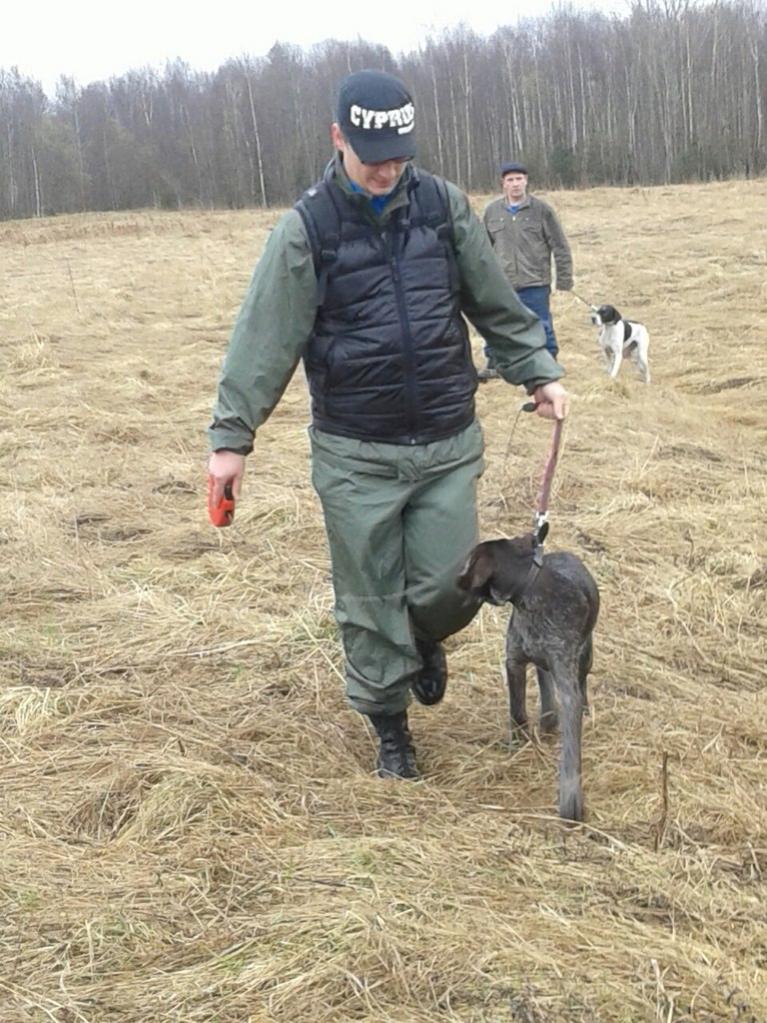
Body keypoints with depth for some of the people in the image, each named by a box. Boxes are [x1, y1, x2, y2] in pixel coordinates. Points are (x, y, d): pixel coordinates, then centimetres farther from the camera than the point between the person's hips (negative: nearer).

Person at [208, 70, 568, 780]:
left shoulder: (444, 206, 1)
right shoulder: (306, 228, -8)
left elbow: (496, 305, 11)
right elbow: (265, 339, -8)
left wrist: (538, 372, 8)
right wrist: (231, 436, -10)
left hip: (448, 444, 2)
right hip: (355, 456, -2)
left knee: (449, 586, 2)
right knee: (370, 603, 6)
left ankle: (424, 641, 39)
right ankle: (390, 727, 27)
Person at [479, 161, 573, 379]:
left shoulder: (541, 209, -4)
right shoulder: (492, 211, 4)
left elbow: (560, 246, -1)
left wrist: (564, 279, -4)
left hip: (535, 283, -3)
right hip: (501, 284, 3)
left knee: (541, 326, 4)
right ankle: (493, 364, 26)